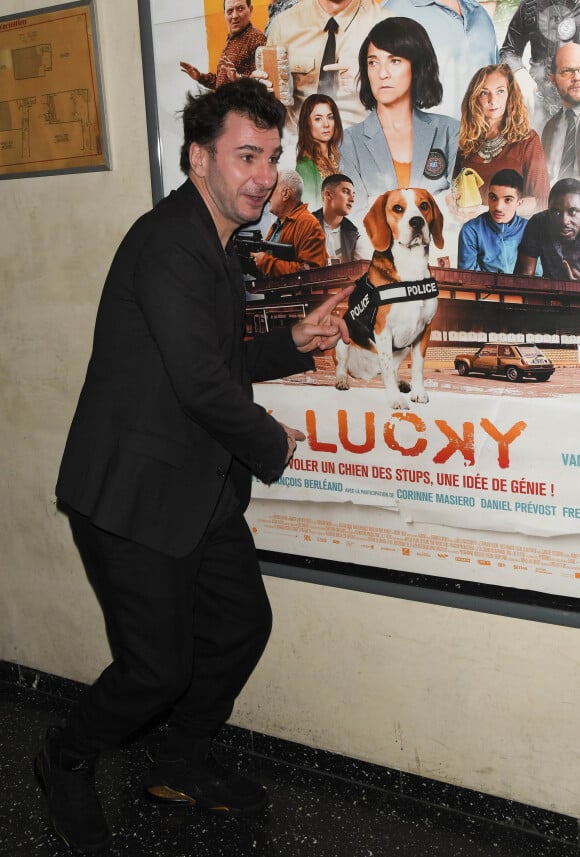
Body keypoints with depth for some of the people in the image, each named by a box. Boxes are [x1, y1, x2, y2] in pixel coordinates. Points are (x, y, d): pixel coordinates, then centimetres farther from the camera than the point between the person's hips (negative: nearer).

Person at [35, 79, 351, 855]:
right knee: (158, 667, -1)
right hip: (134, 495, -10)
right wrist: (273, 443, -8)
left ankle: (184, 764, 38)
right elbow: (202, 384, -25)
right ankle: (67, 764, 30)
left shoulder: (214, 244, 13)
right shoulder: (169, 244, -21)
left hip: (203, 489, 10)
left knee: (242, 623, 15)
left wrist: (295, 343, 5)